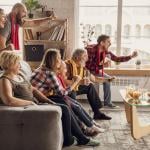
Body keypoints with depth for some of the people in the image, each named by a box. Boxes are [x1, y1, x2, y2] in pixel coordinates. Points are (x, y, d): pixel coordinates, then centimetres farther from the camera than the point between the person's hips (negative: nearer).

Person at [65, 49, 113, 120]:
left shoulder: (82, 66, 2)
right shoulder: (68, 64, -22)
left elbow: (93, 78, 11)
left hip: (75, 87, 9)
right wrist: (79, 82, -37)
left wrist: (107, 79, 5)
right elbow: (64, 81, -33)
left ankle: (97, 113, 7)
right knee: (72, 93, -36)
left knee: (90, 86, 6)